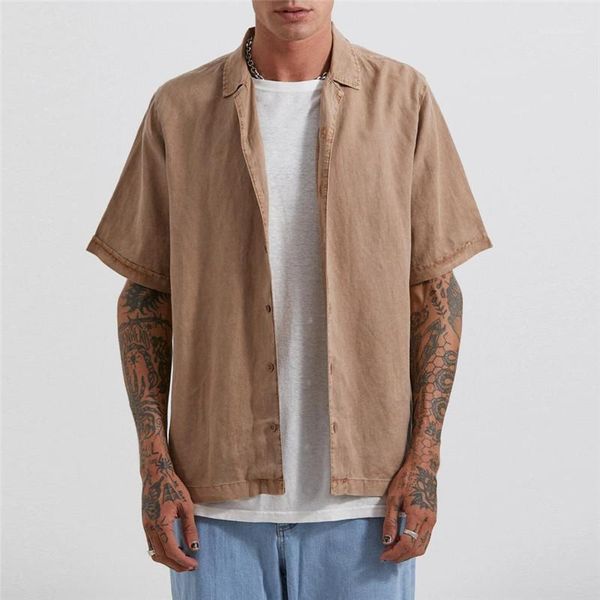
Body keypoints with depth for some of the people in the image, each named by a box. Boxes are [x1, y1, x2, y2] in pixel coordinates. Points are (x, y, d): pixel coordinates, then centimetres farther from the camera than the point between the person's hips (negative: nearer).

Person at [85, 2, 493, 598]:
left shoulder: (403, 98, 1)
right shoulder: (179, 109, 2)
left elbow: (436, 289, 3)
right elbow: (145, 296, 5)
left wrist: (424, 460, -5)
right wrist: (153, 465, -3)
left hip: (362, 488, 0)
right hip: (218, 491, 1)